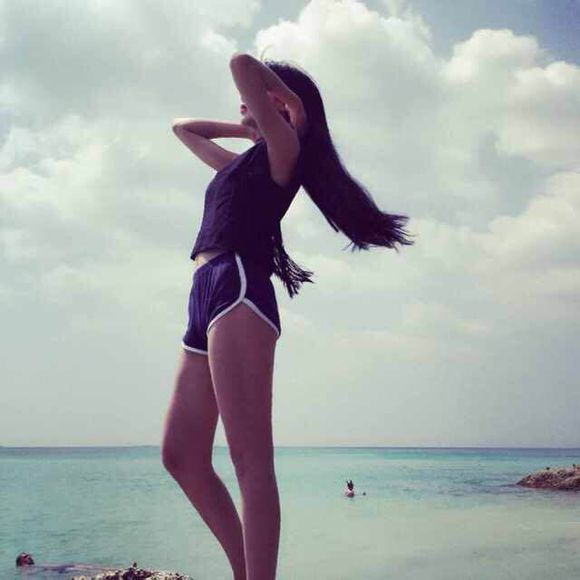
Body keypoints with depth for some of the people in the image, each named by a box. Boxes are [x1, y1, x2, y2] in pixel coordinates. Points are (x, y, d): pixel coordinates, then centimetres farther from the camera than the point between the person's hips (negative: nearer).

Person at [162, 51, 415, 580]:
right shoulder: (243, 163, 31)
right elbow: (184, 129, 46)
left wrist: (294, 107, 8)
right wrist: (247, 127, 36)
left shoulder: (282, 149, 6)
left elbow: (242, 65, -8)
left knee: (251, 458, -17)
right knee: (182, 457, 4)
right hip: (206, 298, 9)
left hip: (238, 289, -9)